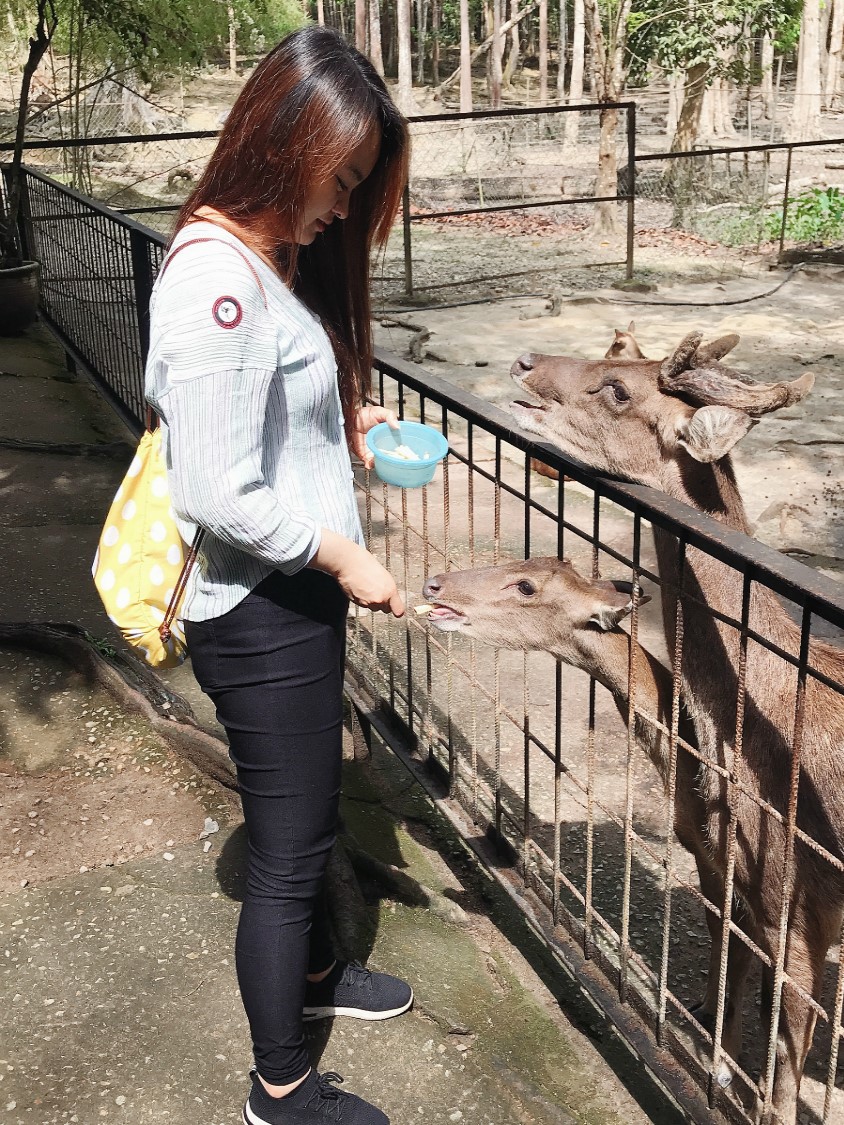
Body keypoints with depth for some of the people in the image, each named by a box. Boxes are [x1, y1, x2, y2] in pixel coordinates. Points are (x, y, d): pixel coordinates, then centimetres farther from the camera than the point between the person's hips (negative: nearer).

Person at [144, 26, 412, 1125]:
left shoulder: (268, 253, 5)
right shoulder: (216, 279, -26)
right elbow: (222, 496, -27)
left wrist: (344, 422, 5)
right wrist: (344, 557, -16)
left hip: (297, 594, 10)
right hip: (261, 613, -10)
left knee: (307, 813, 27)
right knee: (290, 843, 7)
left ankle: (313, 971, 52)